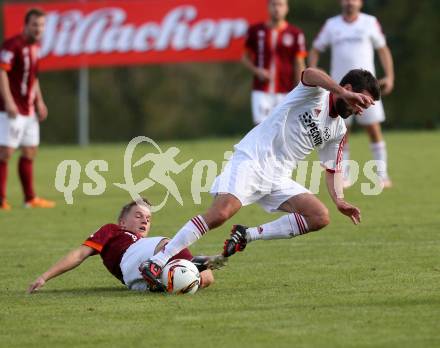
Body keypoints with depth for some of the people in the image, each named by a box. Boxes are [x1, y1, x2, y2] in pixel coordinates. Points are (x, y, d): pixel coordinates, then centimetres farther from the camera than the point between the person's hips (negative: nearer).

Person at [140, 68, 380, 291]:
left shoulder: (338, 131, 17)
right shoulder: (315, 94, -5)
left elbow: (332, 168, 26)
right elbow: (309, 74, -29)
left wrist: (339, 200, 10)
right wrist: (344, 94, -40)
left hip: (279, 179, 8)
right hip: (251, 161, -8)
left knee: (320, 218, -9)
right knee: (219, 214, -27)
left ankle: (247, 235, -3)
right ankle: (156, 263, -24)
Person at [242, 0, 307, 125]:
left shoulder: (295, 34, 0)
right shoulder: (256, 31, 2)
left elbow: (299, 65, 3)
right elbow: (245, 57, 12)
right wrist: (256, 70, -8)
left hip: (285, 92, 0)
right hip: (261, 91, 0)